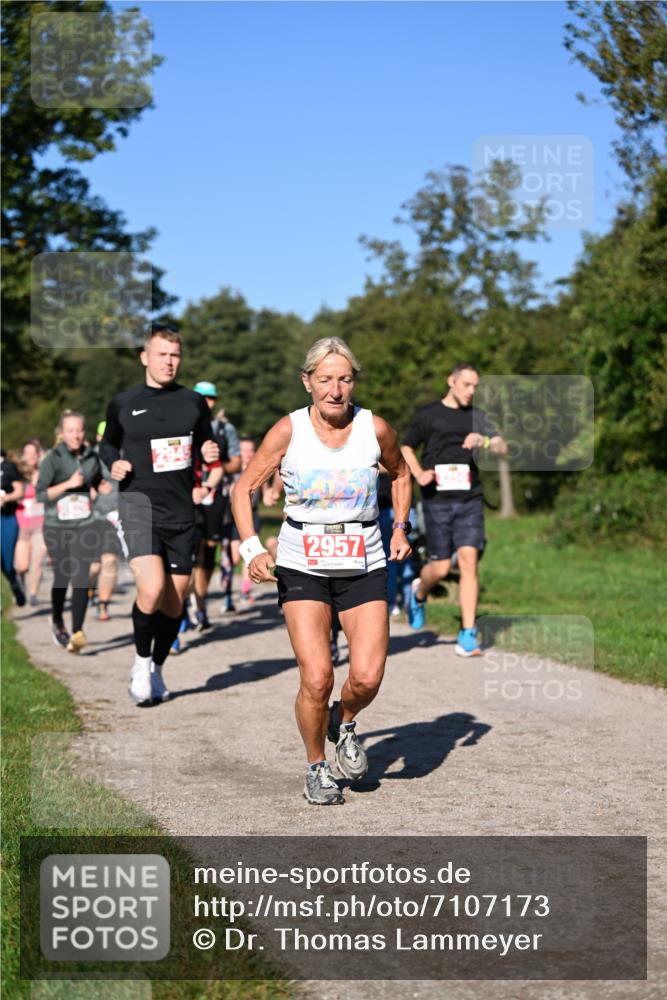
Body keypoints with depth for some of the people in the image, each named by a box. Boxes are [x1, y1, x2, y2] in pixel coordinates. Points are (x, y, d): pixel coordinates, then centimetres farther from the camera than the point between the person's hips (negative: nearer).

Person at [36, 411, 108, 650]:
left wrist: (103, 488, 0)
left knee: (81, 579, -11)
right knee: (62, 577, 10)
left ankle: (77, 632, -13)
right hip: (57, 526, -2)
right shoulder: (53, 458, -7)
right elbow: (40, 494, -11)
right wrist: (68, 484, -20)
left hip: (84, 525, 2)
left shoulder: (92, 457, 4)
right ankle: (57, 623, 35)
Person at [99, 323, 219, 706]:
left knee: (175, 601, 7)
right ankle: (141, 663, 2)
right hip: (138, 505, -3)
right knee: (152, 589, -22)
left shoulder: (194, 402, 8)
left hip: (181, 511, 3)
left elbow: (204, 446, 19)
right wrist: (114, 463, -3)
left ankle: (157, 668, 30)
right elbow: (107, 444, 18)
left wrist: (211, 453, -4)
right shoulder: (123, 403, 3)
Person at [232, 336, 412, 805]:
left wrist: (401, 528, 6)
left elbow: (400, 473, 17)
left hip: (364, 568, 1)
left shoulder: (375, 428, -4)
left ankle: (345, 723, 24)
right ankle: (316, 767, 14)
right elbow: (244, 488, 0)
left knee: (367, 678, -12)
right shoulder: (288, 431, -8)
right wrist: (252, 549, -13)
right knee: (317, 679, -12)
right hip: (302, 569, -1)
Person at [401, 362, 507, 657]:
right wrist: (419, 473, -6)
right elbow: (406, 448, 12)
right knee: (440, 567, -1)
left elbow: (502, 448, 4)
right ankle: (419, 593, 36)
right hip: (437, 500, -2)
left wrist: (484, 441, -17)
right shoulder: (428, 415, 5)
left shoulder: (477, 417, 12)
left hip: (469, 500, 2)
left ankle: (468, 635, -7)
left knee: (469, 561, -9)